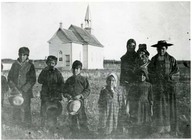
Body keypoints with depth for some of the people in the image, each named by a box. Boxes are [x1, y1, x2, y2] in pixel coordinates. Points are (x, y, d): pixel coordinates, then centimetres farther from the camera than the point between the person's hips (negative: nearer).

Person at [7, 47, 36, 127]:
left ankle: (28, 126, 4)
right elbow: (9, 77, 9)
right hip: (15, 91, 2)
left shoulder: (30, 65, 1)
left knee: (27, 108, -5)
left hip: (26, 91, -2)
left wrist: (24, 89, -11)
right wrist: (14, 88, -4)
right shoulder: (15, 64, 9)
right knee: (16, 109, 3)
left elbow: (33, 80, -2)